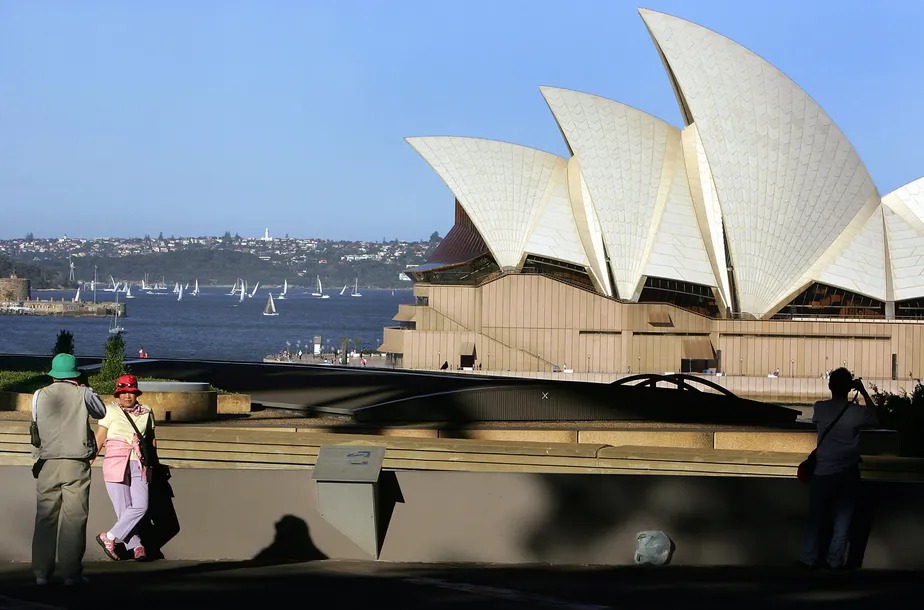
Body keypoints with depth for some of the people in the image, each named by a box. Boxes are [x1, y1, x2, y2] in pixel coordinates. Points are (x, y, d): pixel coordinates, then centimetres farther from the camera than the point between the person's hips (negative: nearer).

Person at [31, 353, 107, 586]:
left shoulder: (39, 396, 4)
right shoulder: (83, 394, -1)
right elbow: (101, 412, 16)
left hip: (48, 464, 2)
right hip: (76, 464, -2)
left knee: (45, 518, 7)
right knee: (74, 519, 0)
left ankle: (41, 573, 7)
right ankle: (71, 573, -3)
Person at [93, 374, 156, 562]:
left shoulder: (146, 413, 12)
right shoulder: (110, 411, 3)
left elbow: (151, 439, 22)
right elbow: (99, 439, 2)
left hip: (139, 466, 3)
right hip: (116, 464, -3)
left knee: (141, 506, -13)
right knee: (123, 510, -6)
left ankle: (109, 537, -2)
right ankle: (135, 546, 7)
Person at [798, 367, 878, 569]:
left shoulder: (820, 408, -9)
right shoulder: (857, 412, -12)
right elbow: (875, 418, 9)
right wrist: (864, 392, 10)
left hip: (823, 471, 1)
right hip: (848, 473, -1)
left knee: (816, 515, 11)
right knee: (843, 515, 10)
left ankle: (809, 557, 12)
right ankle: (835, 559, 11)